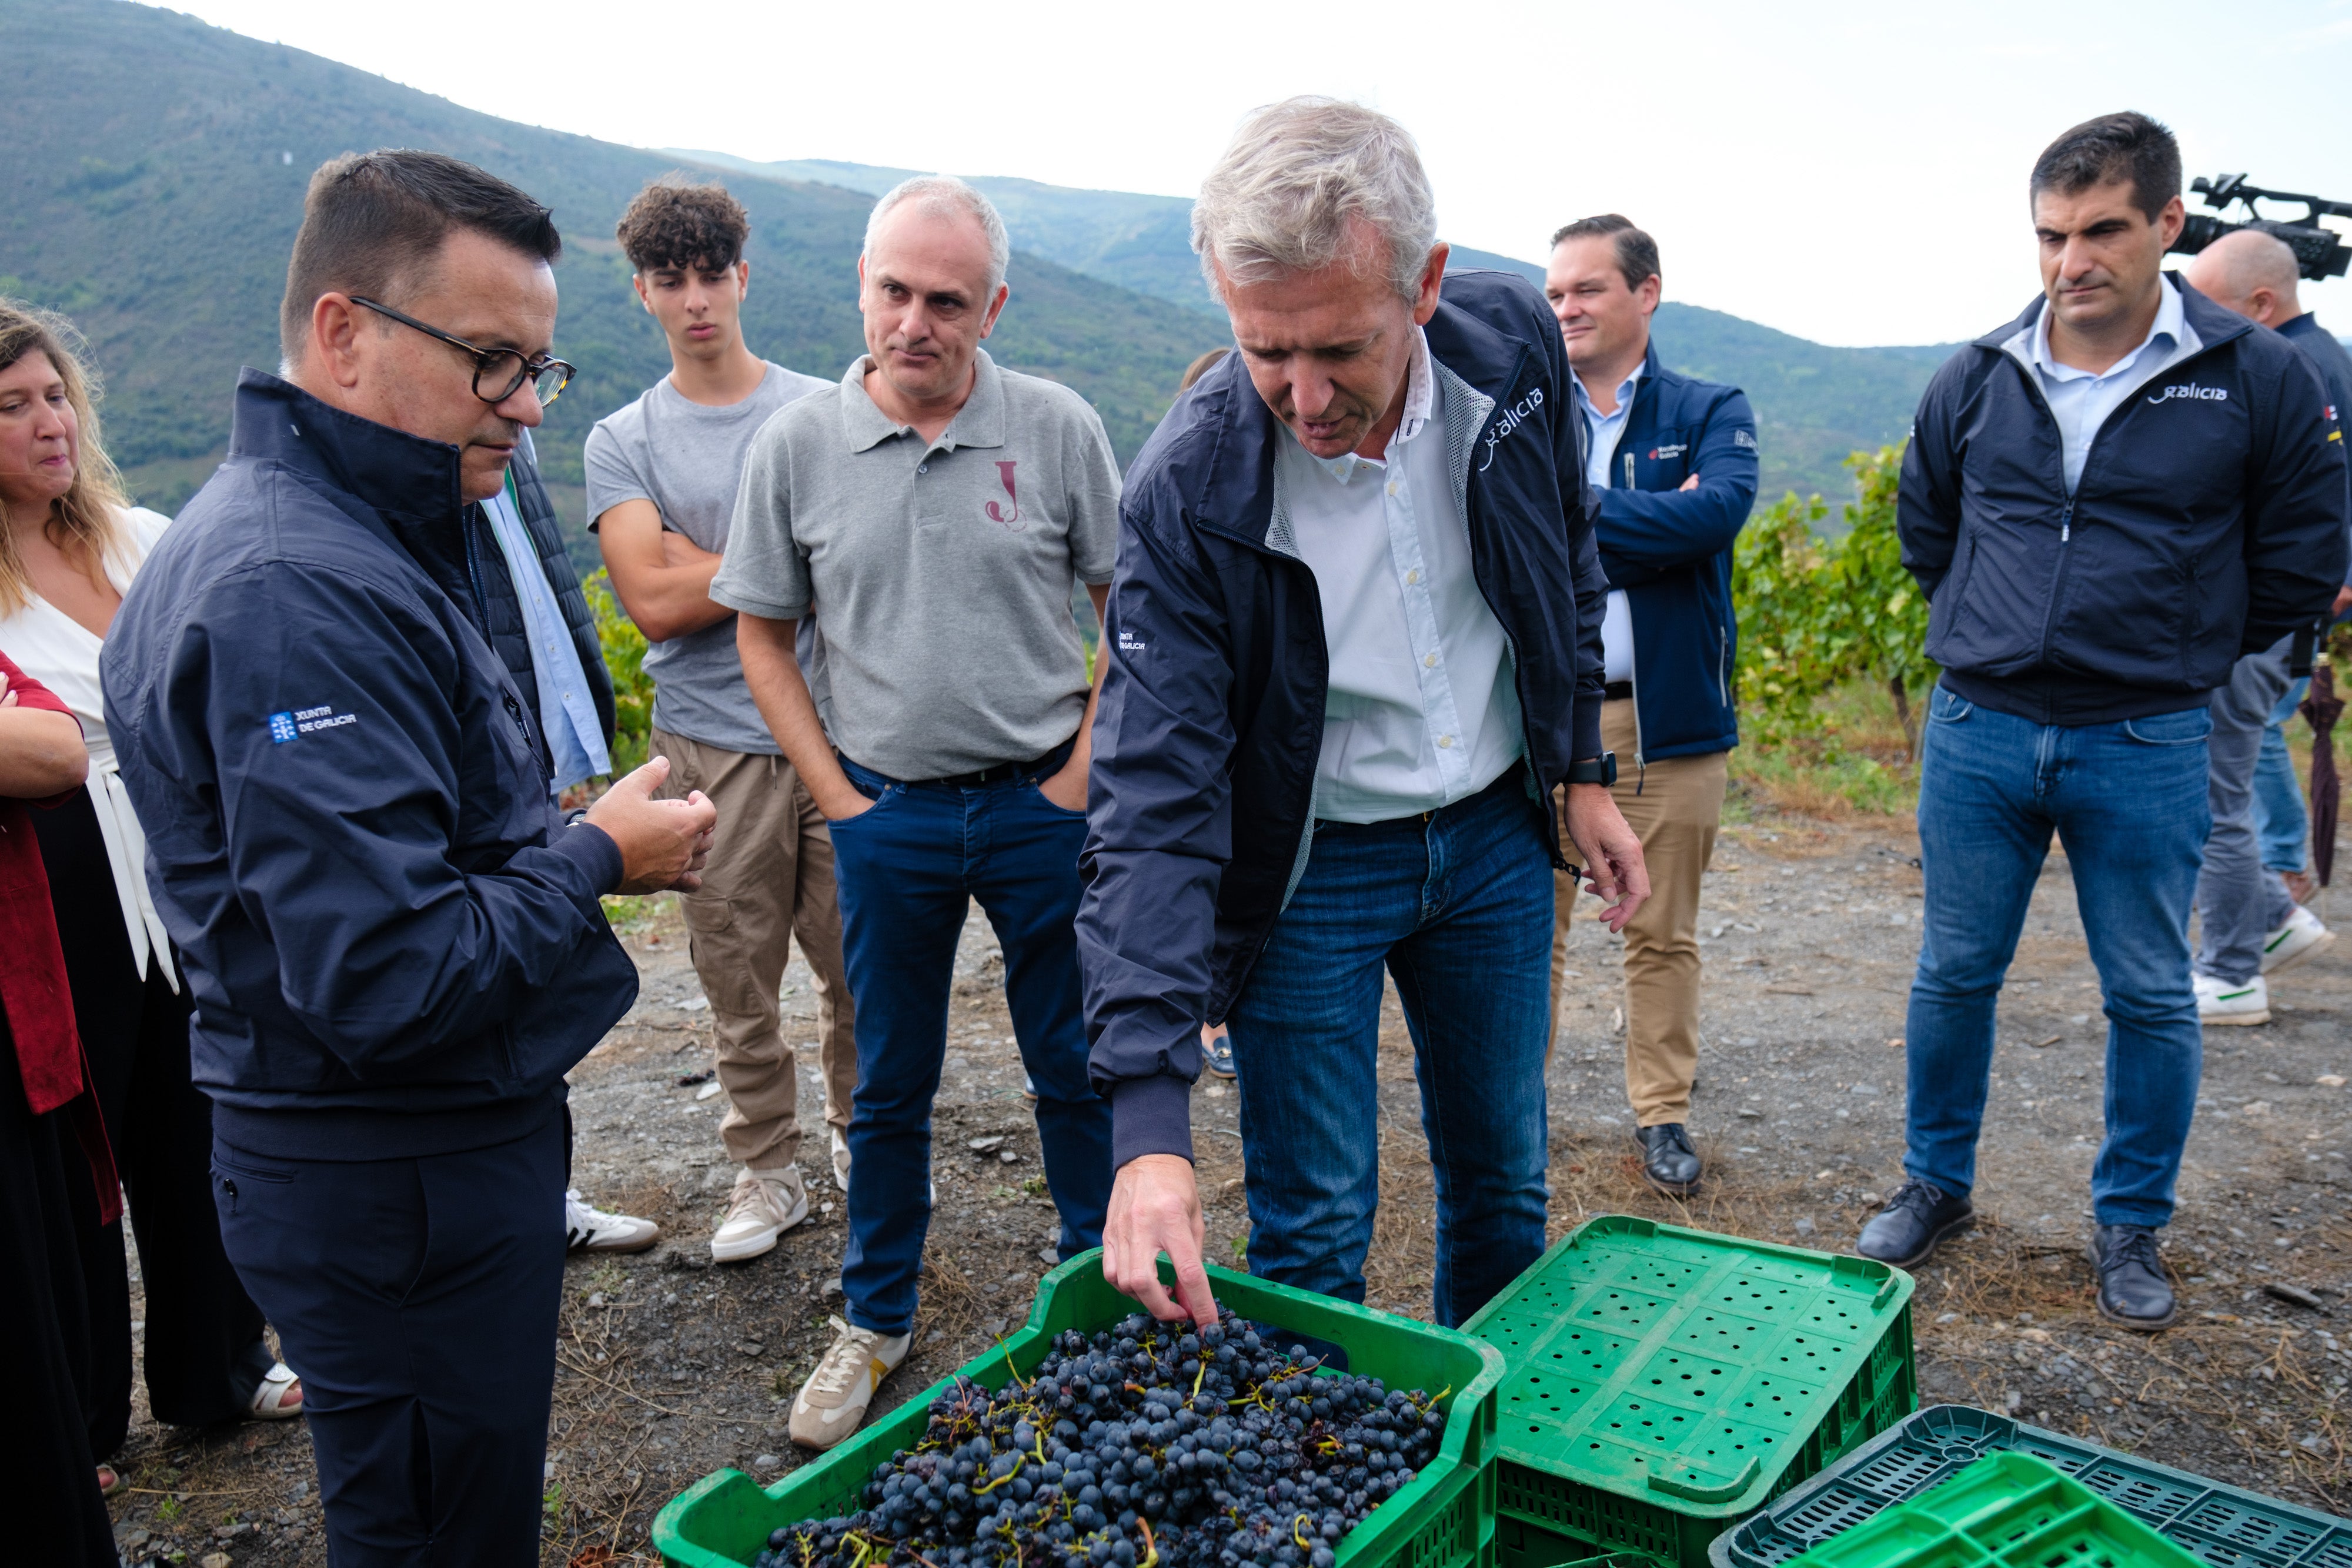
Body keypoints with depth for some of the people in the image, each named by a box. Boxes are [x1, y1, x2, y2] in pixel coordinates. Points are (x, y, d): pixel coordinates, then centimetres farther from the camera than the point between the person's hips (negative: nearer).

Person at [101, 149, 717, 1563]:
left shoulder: (362, 541, 9)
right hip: (399, 1186, -10)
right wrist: (595, 858, -16)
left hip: (452, 1142, 10)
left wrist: (576, 842, 3)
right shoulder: (299, 593, -25)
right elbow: (387, 981, -30)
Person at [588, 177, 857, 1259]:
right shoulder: (623, 441, 5)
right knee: (738, 982, 7)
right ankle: (766, 1170, 24)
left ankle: (859, 1142, 30)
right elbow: (654, 602, -8)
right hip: (711, 745, 0)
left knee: (859, 966, 8)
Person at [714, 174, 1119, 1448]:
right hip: (884, 816, 1)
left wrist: (1080, 776, -4)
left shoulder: (1057, 429, -4)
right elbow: (764, 638, 5)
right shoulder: (795, 445, -2)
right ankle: (874, 1322, 31)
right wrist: (841, 801, -1)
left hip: (1041, 805, 0)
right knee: (889, 1082, 13)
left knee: (1076, 1066, 11)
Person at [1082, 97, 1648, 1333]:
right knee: (1312, 1232, 3)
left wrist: (1583, 773, 6)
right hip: (1308, 869, -4)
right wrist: (1149, 1124, -35)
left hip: (1495, 838, 4)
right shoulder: (1188, 491, -26)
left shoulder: (1512, 345, -15)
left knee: (1503, 1187, 19)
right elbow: (1152, 809, -28)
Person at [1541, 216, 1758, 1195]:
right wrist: (1652, 526, -13)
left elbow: (1721, 508, -16)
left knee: (1663, 933, 10)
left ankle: (1663, 1113, 24)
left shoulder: (1710, 410, 4)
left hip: (1671, 715, 0)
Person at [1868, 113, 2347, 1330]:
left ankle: (2130, 1227, 27)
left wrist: (2174, 655, 6)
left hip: (2146, 749, -2)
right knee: (1954, 977, 11)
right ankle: (1935, 1185, 30)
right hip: (1976, 735, 2)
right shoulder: (1975, 381, 2)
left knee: (2151, 1000, 9)